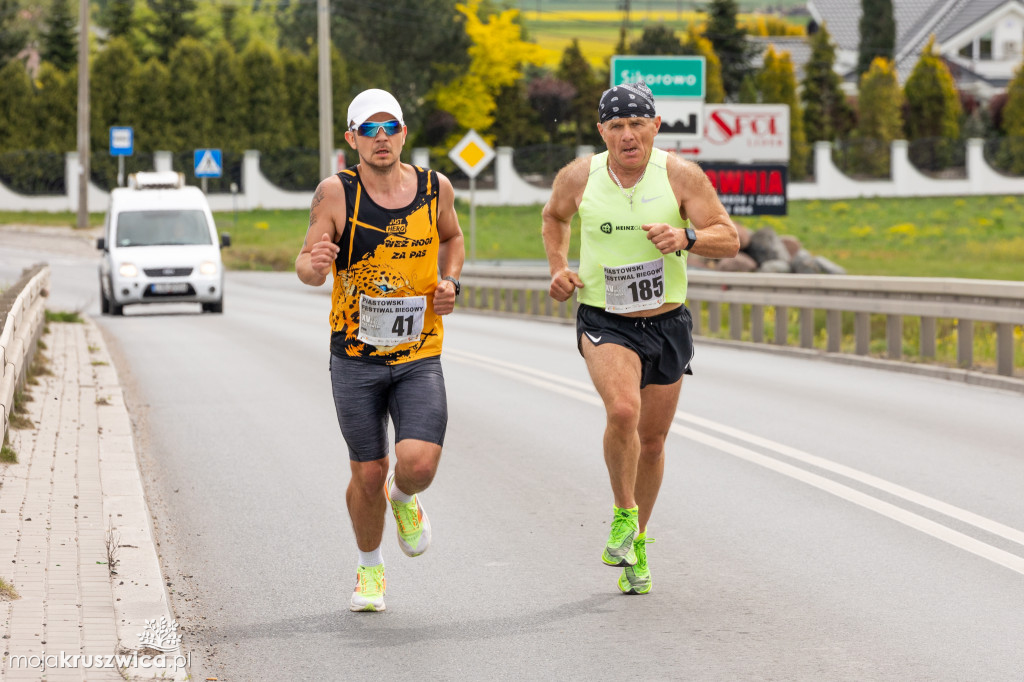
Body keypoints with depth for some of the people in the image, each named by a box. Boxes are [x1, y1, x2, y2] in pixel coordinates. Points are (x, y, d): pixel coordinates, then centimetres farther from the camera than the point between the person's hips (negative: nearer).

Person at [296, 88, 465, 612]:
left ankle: (405, 499, 22)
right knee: (369, 474, 5)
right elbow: (306, 267, -10)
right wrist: (314, 264, -34)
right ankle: (370, 568, 33)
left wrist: (451, 281, 2)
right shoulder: (336, 192, -10)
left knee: (419, 464, -16)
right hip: (356, 358, -1)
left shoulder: (435, 188, 0)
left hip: (420, 358, 1)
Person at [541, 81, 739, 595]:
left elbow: (729, 239, -10)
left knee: (652, 441, 12)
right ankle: (623, 514, -5)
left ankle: (637, 540, 34)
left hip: (667, 324, 2)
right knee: (622, 411, -28)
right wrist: (558, 268, 1)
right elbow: (554, 216, 17)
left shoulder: (681, 176, -10)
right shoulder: (579, 177, -6)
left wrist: (686, 238, -29)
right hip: (604, 322, -2)